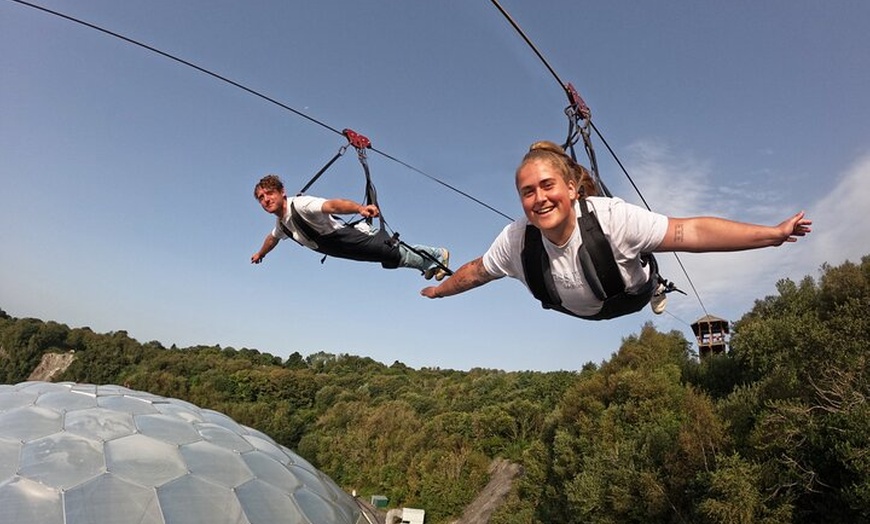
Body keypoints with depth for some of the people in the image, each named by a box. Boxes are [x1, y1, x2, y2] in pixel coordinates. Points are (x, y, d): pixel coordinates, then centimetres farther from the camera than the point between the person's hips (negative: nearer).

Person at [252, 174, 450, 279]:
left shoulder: (300, 204, -24)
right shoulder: (281, 224, 6)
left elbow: (332, 205, -43)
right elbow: (273, 238, 31)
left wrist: (360, 208, -61)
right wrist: (260, 253, 49)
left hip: (363, 237, -8)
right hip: (355, 250, 8)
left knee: (402, 255, 3)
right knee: (396, 260, 19)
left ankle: (437, 255, 28)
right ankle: (429, 263, 40)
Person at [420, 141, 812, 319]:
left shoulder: (612, 217, -40)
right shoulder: (516, 239, -30)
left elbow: (690, 232, -41)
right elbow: (476, 271, -14)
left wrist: (773, 233, -45)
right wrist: (437, 291, -1)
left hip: (634, 304, -2)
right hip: (573, 316, 3)